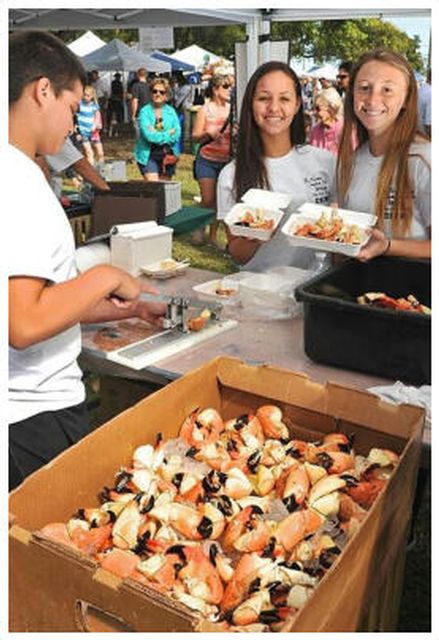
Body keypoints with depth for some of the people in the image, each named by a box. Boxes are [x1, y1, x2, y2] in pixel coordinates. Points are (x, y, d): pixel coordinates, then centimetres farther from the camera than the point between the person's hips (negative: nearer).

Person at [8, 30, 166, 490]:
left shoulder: (19, 172, 10)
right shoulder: (19, 181, -21)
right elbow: (25, 323, -29)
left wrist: (129, 310, 16)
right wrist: (106, 277, -15)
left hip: (33, 406, 9)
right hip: (36, 418, -9)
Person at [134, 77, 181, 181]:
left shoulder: (171, 111, 8)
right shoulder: (145, 111, -2)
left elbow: (177, 133, -4)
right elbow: (148, 135, -14)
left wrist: (157, 135, -13)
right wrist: (168, 133, -6)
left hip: (167, 155, 4)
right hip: (148, 154, -3)